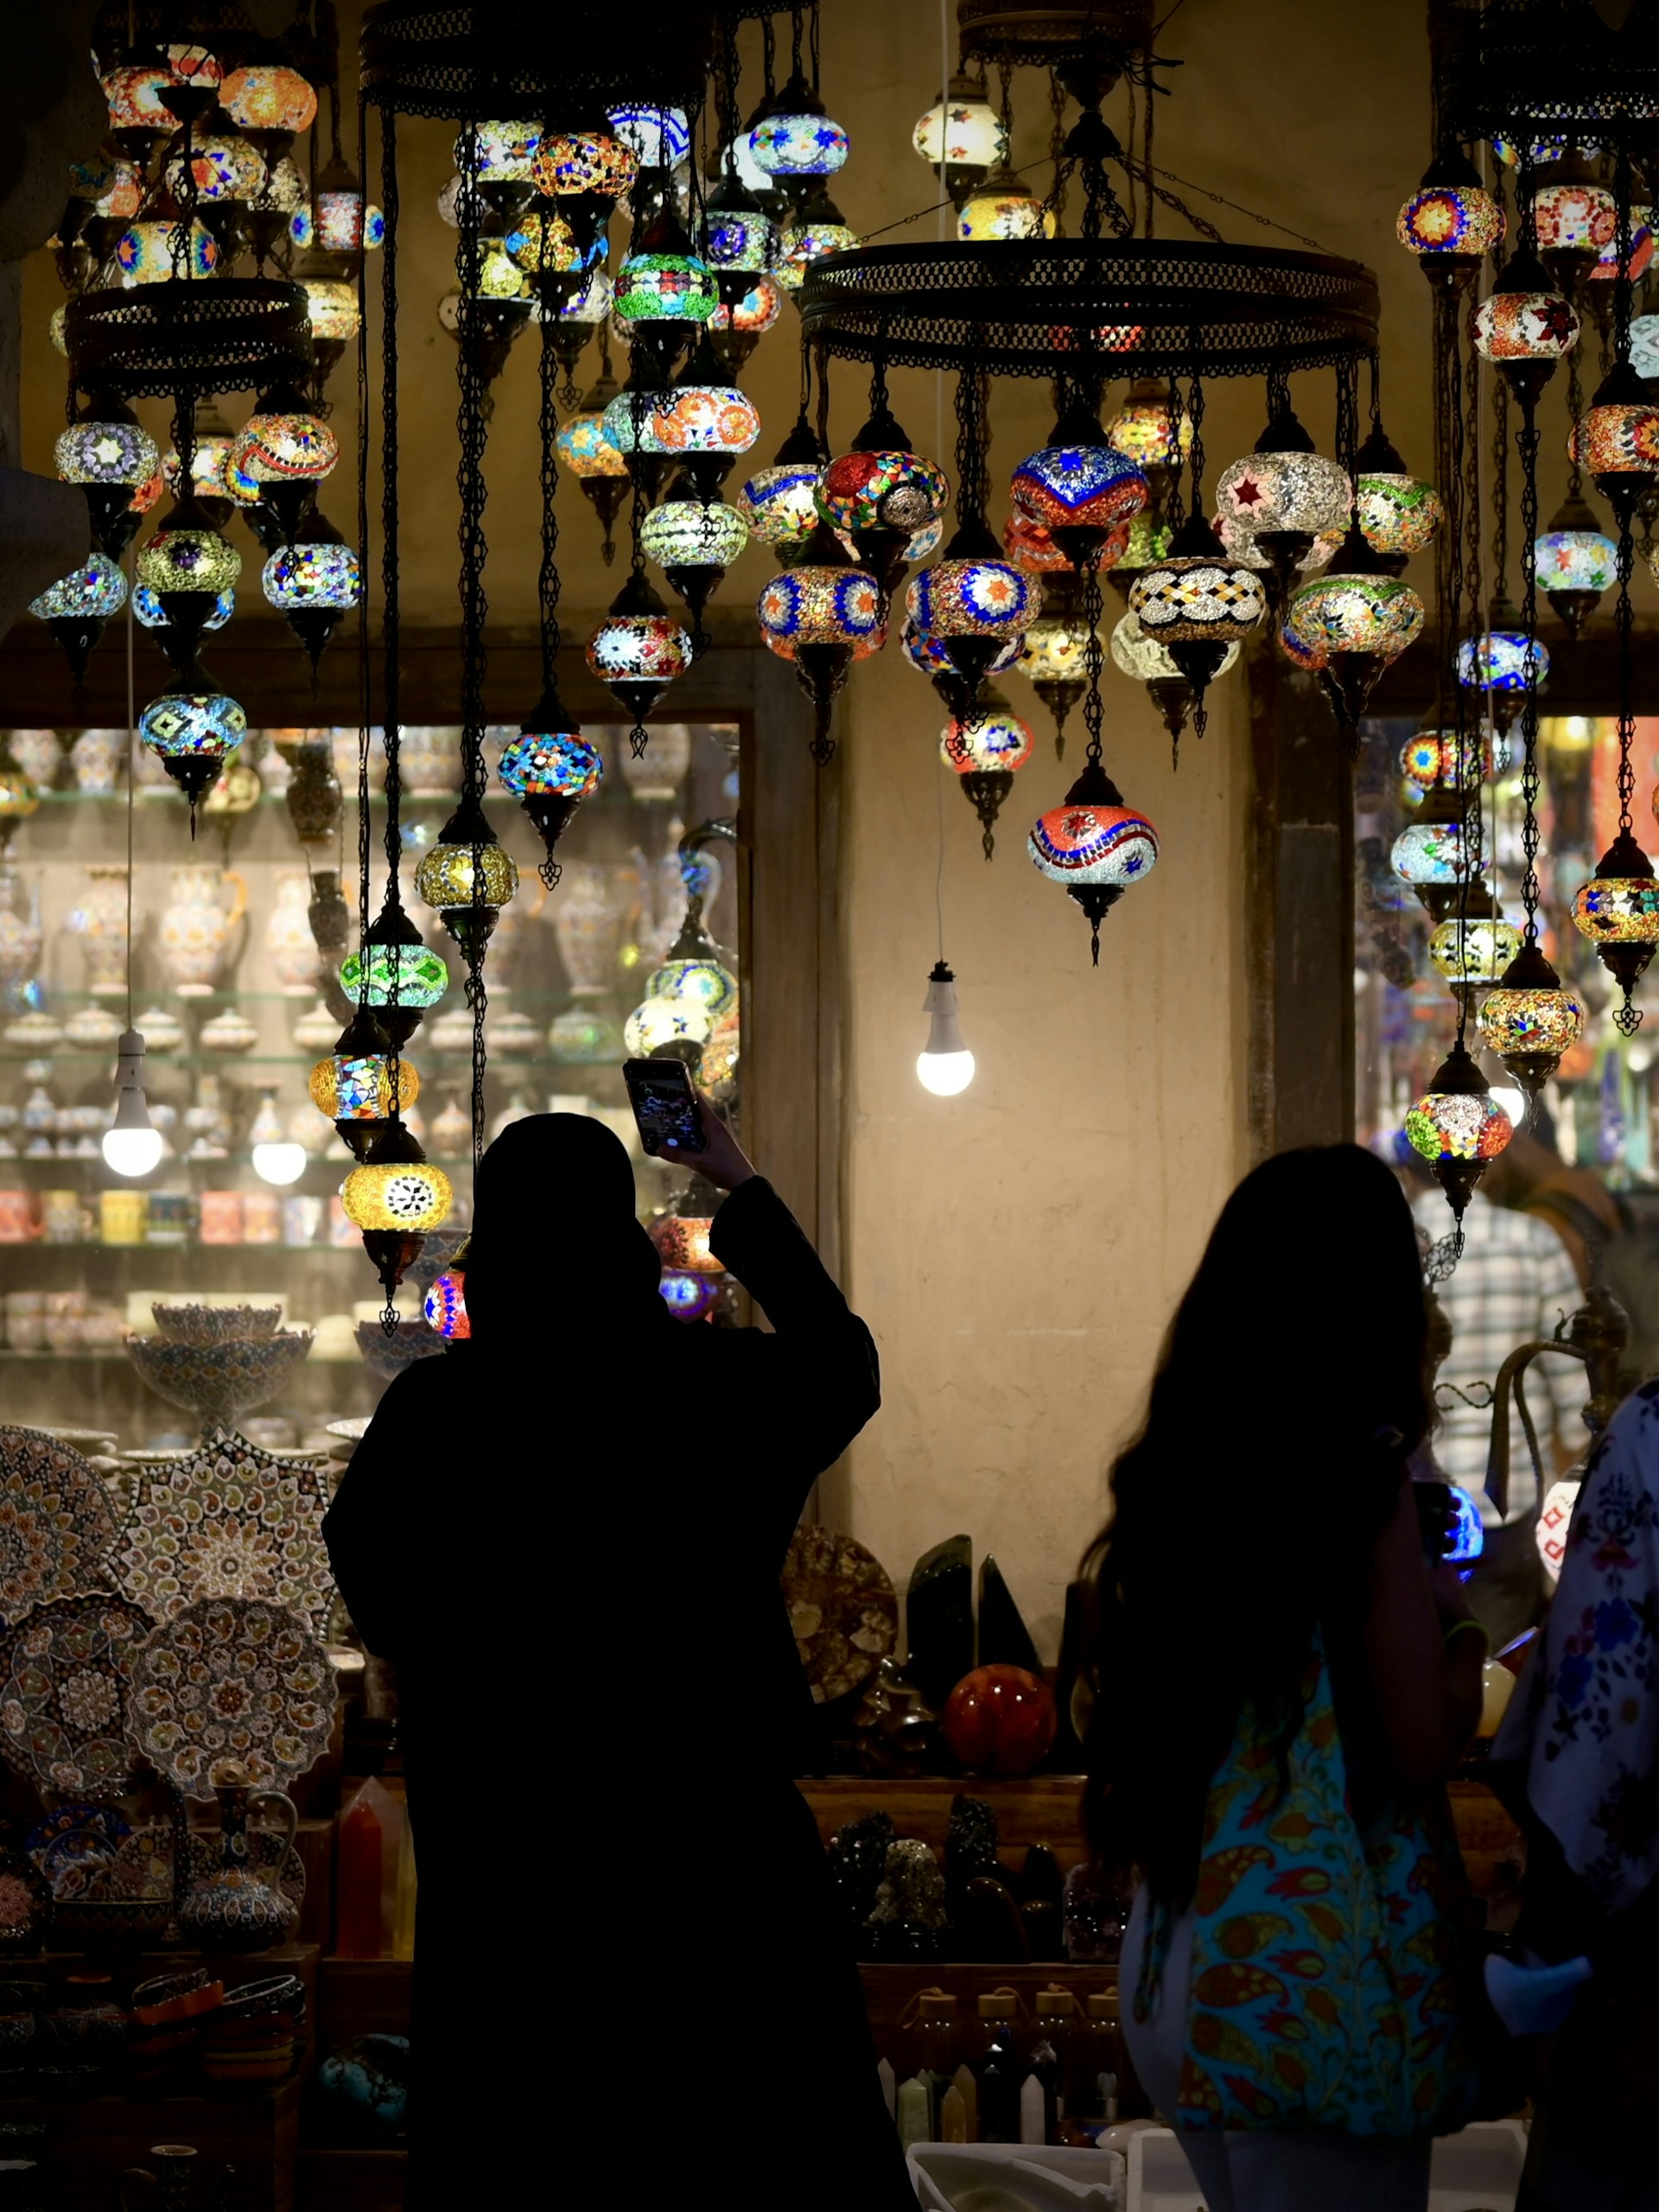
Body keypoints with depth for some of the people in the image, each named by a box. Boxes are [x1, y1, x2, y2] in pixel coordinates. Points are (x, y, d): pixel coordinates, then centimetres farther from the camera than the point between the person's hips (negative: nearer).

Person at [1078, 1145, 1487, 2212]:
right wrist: (1460, 1622, 6)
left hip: (1182, 1955, 7)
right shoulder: (1362, 1470, -12)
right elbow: (1424, 1745, -14)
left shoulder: (1177, 1464, 5)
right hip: (1318, 1964, -7)